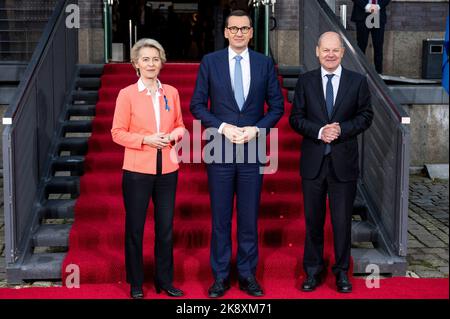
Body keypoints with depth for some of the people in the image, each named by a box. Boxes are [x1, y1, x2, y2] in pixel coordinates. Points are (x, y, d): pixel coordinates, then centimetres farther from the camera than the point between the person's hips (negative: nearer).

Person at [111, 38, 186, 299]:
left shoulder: (171, 92, 6)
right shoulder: (127, 94, -4)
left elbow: (180, 125, 14)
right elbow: (118, 133, -4)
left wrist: (174, 134, -8)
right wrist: (146, 139, -17)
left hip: (167, 169, 3)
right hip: (137, 170, -3)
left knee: (166, 227, 10)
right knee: (135, 228, 8)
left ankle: (165, 280, 24)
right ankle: (136, 283, 22)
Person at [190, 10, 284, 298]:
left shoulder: (265, 63, 4)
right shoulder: (210, 62, 2)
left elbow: (277, 105, 7)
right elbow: (197, 104, 2)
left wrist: (257, 129, -9)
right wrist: (222, 127, -12)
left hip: (253, 149, 1)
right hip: (220, 149, -1)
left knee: (250, 217, 8)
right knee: (220, 218, 6)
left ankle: (248, 275, 20)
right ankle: (221, 276, 18)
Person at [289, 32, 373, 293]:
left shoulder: (358, 81, 2)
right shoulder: (305, 81, 4)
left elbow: (366, 115, 2)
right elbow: (296, 118, 2)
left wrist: (342, 129, -14)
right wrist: (319, 131, -14)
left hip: (344, 162, -1)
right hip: (313, 162, 1)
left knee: (342, 220, 7)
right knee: (313, 220, 9)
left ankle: (342, 271, 23)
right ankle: (313, 271, 23)